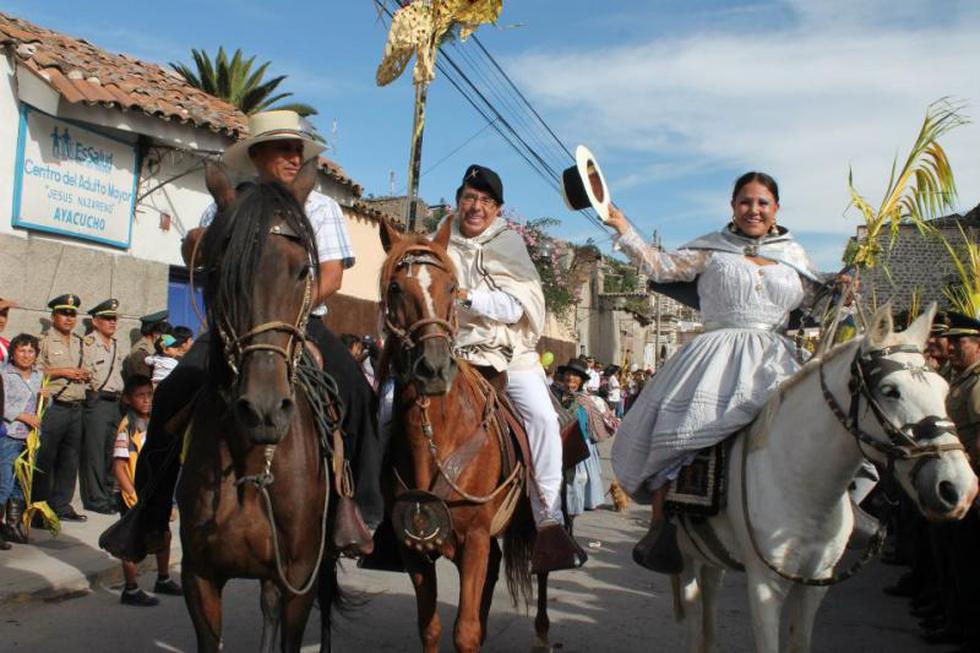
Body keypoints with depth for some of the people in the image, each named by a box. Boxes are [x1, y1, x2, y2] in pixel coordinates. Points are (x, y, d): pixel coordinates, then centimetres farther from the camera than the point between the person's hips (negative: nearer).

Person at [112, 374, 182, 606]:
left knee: (164, 535, 17)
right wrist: (134, 496, -23)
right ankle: (131, 590, 14)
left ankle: (163, 580, 35)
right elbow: (118, 467, -20)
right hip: (133, 494, -7)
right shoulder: (127, 427, -18)